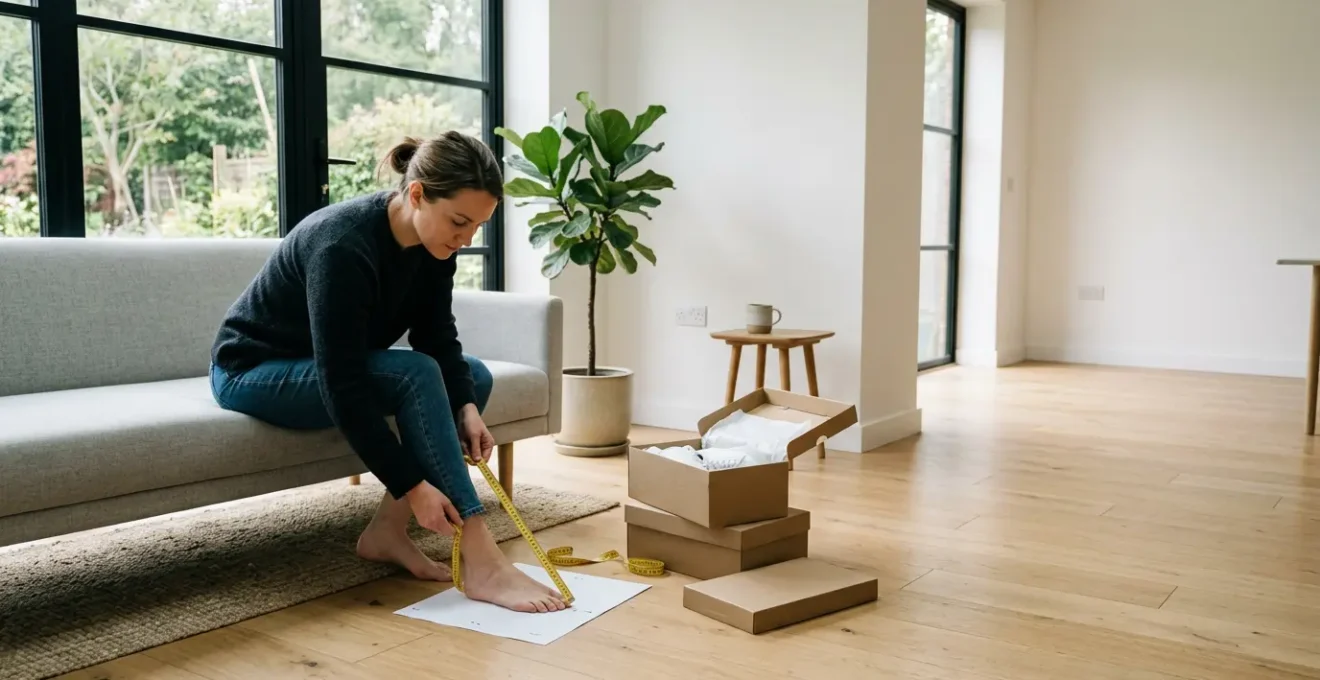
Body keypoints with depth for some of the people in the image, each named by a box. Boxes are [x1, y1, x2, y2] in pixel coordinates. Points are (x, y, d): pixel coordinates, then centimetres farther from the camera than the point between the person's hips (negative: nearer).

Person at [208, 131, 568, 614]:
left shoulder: (432, 244, -11)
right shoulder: (343, 244, -34)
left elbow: (438, 338, -2)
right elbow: (342, 387, -35)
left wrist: (466, 406, -21)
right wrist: (411, 487, -34)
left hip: (330, 366, 8)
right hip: (253, 372, -8)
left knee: (475, 376, -6)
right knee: (417, 375, -29)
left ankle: (387, 532, -6)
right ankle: (480, 562, -28)